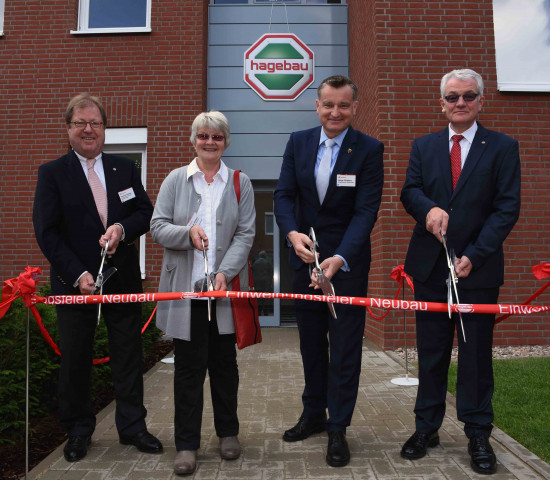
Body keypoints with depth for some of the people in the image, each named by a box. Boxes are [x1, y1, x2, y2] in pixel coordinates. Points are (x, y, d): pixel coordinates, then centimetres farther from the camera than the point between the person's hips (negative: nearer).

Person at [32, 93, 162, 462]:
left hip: (123, 281, 2)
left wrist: (122, 228, -17)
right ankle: (79, 431, 29)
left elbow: (147, 213, 5)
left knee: (129, 358, 10)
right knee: (75, 361, 10)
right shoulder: (52, 173, 0)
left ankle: (132, 426, 25)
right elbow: (47, 232, -6)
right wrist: (77, 275, -16)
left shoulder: (126, 169, 8)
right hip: (75, 283, -2)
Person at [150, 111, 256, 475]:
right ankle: (187, 443, 17)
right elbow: (157, 227, 2)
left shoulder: (240, 183, 7)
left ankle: (228, 432, 29)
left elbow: (246, 233, -1)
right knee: (188, 366, 4)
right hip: (185, 287, 0)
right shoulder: (176, 179, 8)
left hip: (226, 288, 1)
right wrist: (188, 232, -18)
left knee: (225, 363, 11)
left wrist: (226, 272, -14)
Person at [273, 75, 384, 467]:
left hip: (348, 261, -4)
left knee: (345, 347, 4)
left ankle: (338, 429, 20)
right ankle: (313, 415, 35)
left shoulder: (369, 149, -8)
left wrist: (340, 258, -29)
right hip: (306, 258, 4)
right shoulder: (298, 143, 3)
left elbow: (366, 210, -15)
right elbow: (284, 195, -1)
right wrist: (292, 232, -22)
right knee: (311, 342, 16)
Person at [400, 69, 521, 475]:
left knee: (477, 355, 7)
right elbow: (409, 190, 2)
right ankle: (427, 428, 24)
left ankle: (478, 434, 22)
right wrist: (429, 208, -22)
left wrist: (474, 255, -14)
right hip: (430, 268, 3)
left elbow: (507, 208, -5)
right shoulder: (423, 147, 12)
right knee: (431, 354, 11)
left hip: (478, 269, -2)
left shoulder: (503, 148, 2)